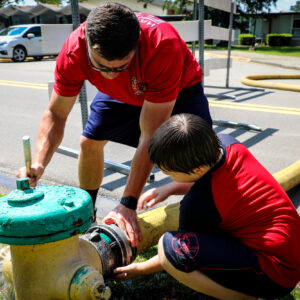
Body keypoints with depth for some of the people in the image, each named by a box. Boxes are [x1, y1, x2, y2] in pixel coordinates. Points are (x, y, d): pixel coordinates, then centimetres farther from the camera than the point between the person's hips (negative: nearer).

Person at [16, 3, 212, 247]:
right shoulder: (74, 51, -33)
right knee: (90, 141, -1)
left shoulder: (164, 46, -45)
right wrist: (39, 163, -40)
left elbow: (150, 136, -42)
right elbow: (55, 114, -22)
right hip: (120, 92, 4)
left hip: (180, 88, -3)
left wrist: (128, 203, -42)